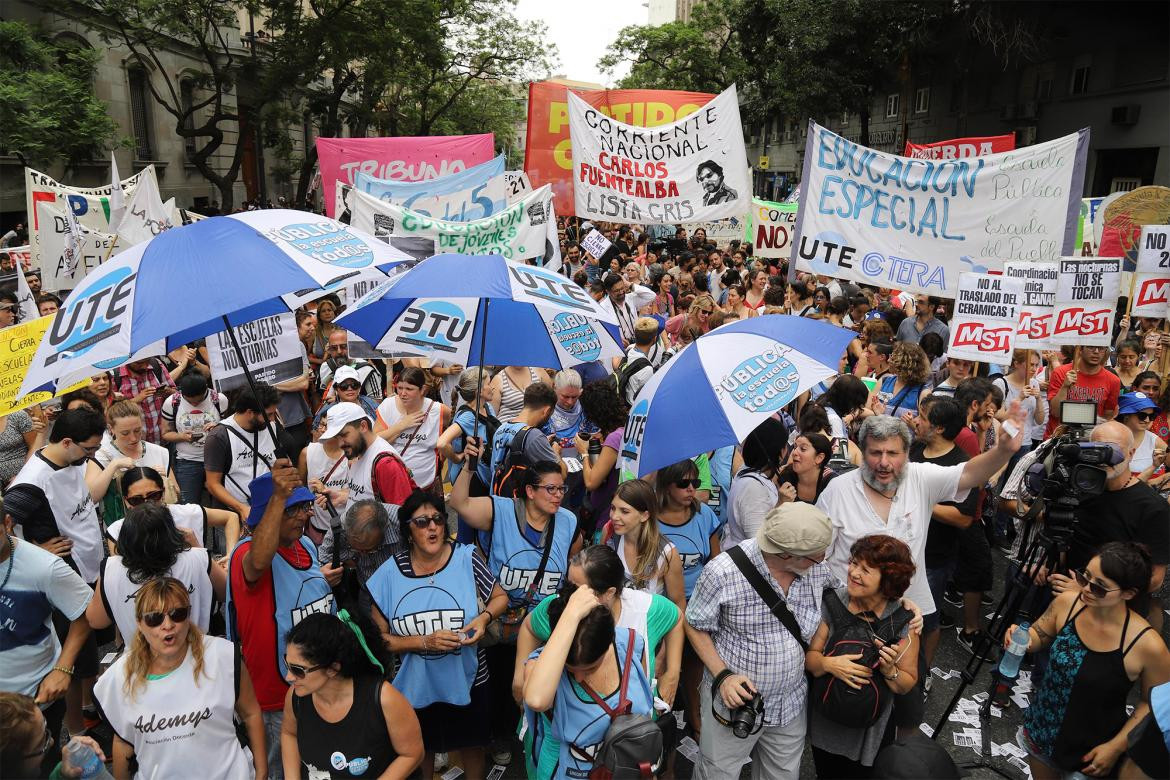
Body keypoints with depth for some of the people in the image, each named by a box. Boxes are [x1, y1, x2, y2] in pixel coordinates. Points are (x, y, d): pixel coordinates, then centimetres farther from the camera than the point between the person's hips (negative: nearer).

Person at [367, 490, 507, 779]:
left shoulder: (466, 558, -13)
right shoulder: (390, 573, -12)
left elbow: (500, 597, 0)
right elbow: (380, 637, -9)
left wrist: (484, 617, -20)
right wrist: (425, 642, -22)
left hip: (467, 680, 0)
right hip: (416, 685, 0)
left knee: (471, 744, 23)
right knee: (422, 747, 25)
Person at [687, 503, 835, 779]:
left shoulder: (817, 569, -10)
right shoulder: (723, 572, -26)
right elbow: (696, 626, -12)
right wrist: (723, 676, -22)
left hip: (791, 704, 4)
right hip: (733, 702, -4)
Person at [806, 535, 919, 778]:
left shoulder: (902, 621, -17)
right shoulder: (831, 603, -15)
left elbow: (907, 685, -7)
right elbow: (809, 656, -10)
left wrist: (889, 670, -27)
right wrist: (828, 664, -30)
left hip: (869, 732, -1)